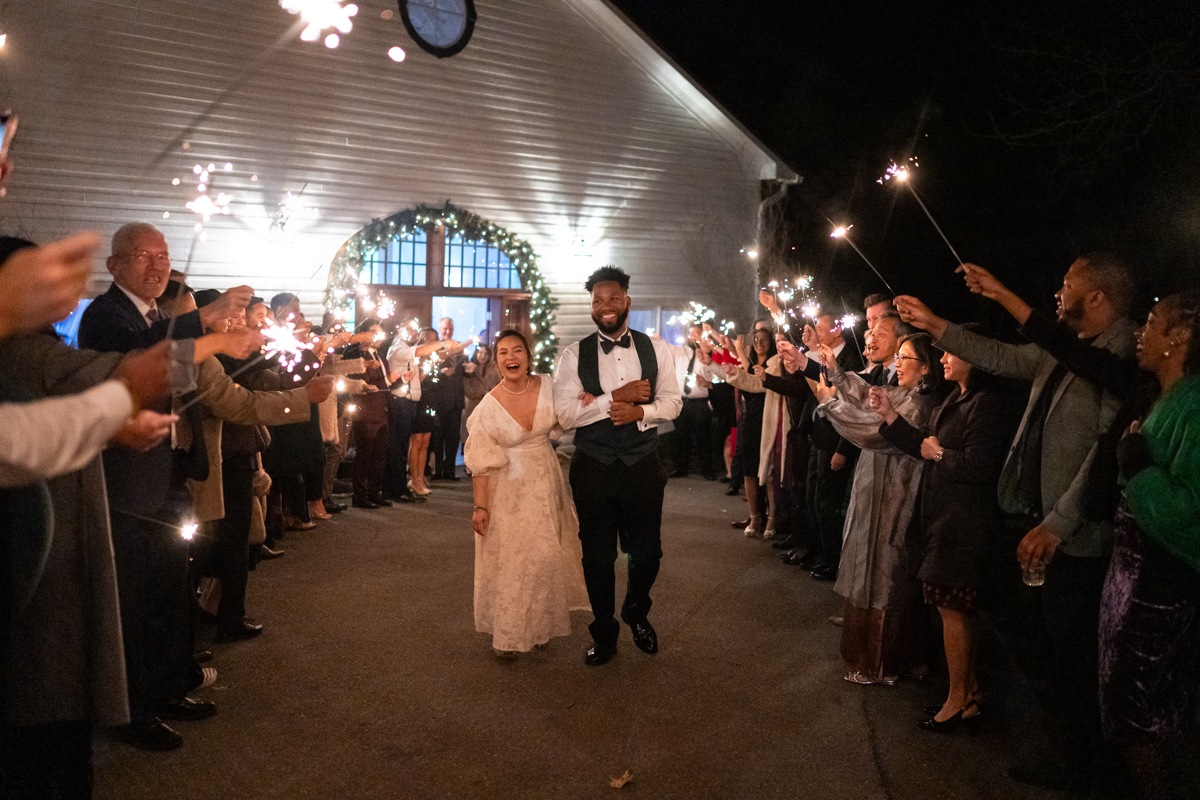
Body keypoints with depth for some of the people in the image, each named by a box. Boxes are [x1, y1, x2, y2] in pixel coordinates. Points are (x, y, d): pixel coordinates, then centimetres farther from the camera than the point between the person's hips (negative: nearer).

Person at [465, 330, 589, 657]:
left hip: (545, 485, 3)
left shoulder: (547, 386, -6)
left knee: (544, 555, 11)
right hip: (508, 490, -3)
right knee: (507, 560, 3)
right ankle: (506, 634, 21)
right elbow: (481, 462, -11)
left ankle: (538, 626, 31)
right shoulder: (489, 406, -15)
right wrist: (480, 506, -13)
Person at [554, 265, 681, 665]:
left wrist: (639, 411, -19)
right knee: (597, 557, 11)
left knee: (647, 553, 11)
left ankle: (637, 614, 43)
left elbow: (672, 402, 1)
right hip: (593, 468, -1)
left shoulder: (655, 349, 3)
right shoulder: (574, 355, -3)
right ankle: (603, 633, 34)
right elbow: (566, 414, -12)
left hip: (642, 466, 1)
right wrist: (617, 396, -20)